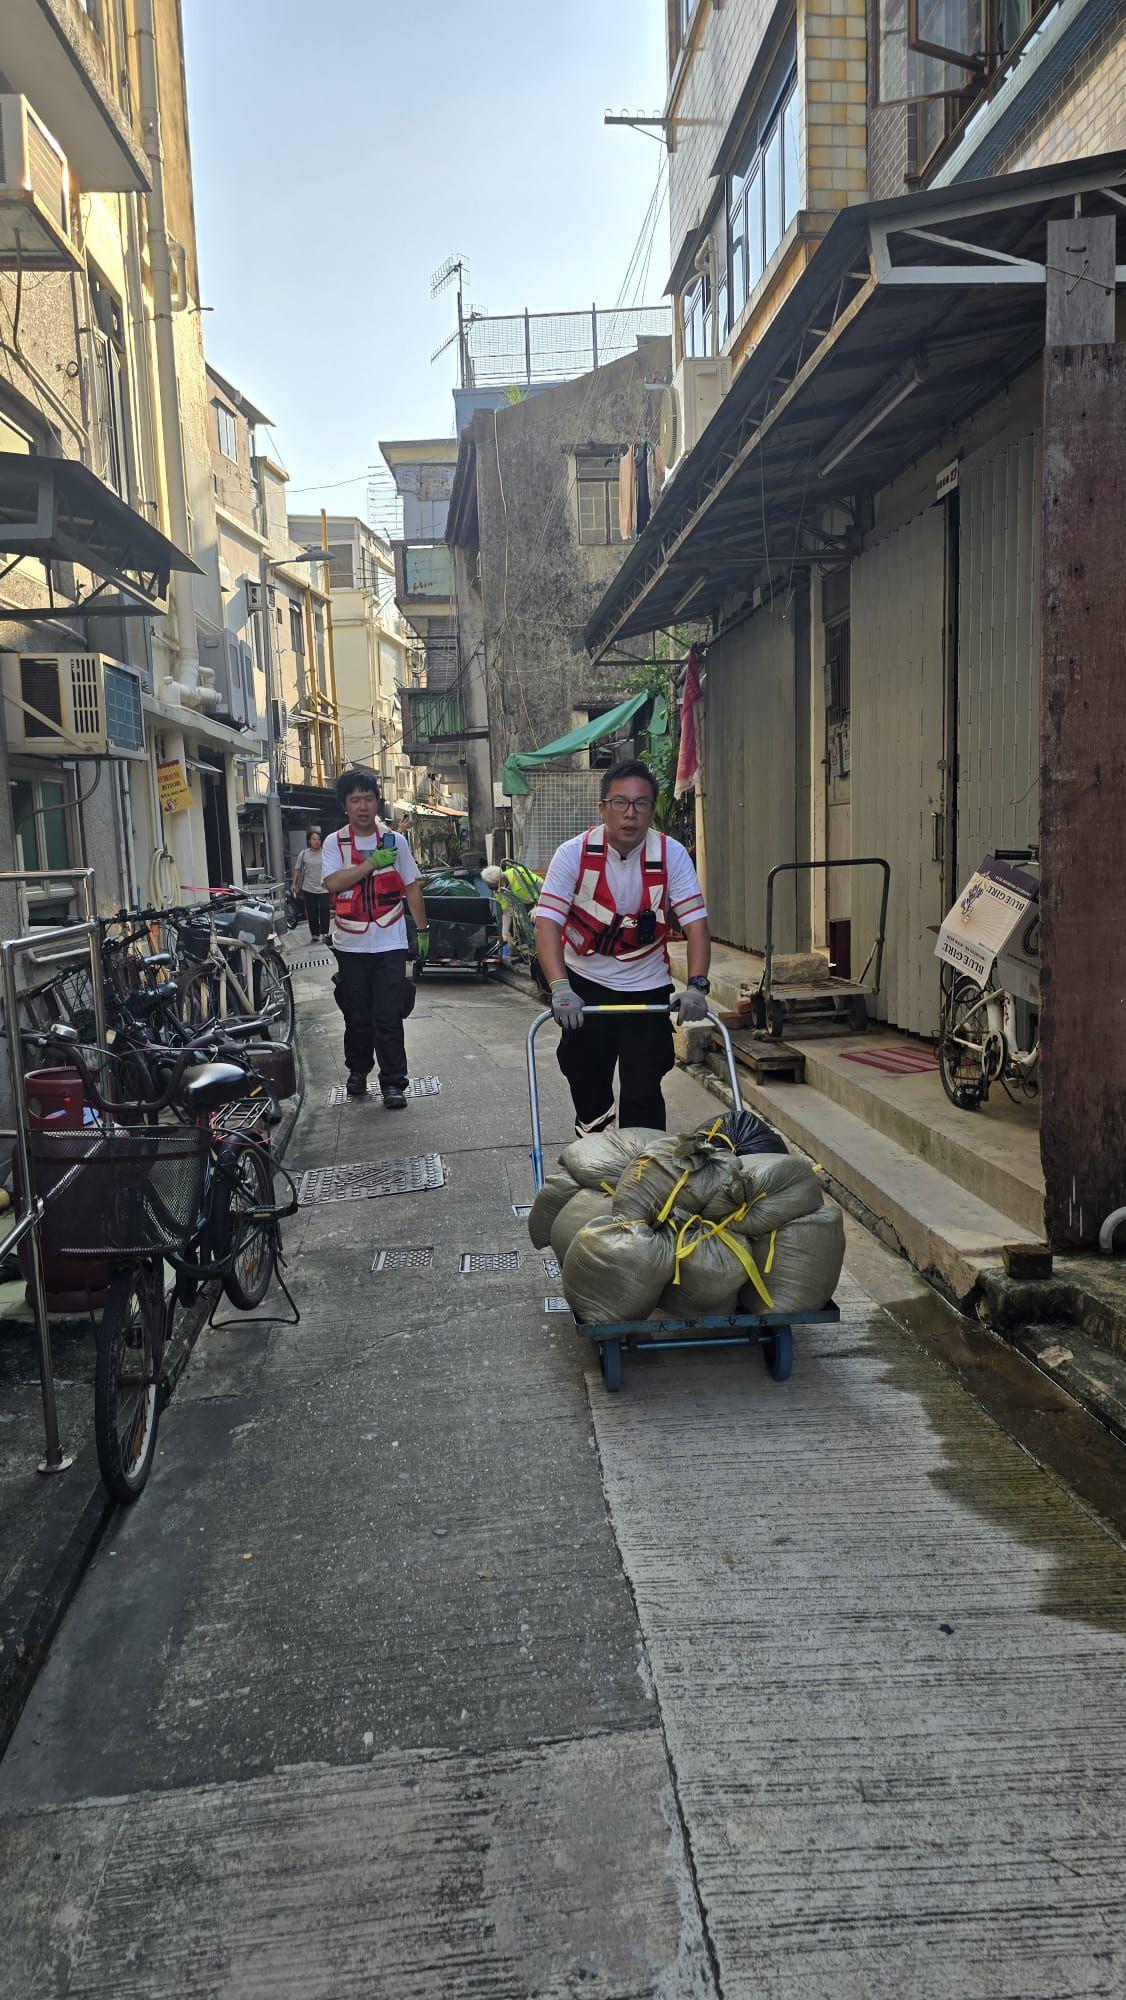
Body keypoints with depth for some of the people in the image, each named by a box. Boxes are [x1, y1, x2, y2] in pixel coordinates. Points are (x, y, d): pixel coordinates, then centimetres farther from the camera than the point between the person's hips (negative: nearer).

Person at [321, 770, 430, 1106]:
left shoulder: (395, 841, 5)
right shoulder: (334, 843, 2)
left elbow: (411, 888, 10)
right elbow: (333, 882, -15)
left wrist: (422, 930, 10)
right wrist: (372, 863, -20)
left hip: (390, 944, -1)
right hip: (351, 945, 1)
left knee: (389, 1018, -5)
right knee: (357, 1016, 11)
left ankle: (393, 1082, 1)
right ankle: (358, 1071, 31)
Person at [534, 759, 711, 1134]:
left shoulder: (672, 854, -12)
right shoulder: (574, 854, -15)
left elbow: (696, 923, -15)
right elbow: (547, 922, -22)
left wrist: (696, 986, -30)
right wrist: (560, 988, -35)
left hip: (647, 987, 0)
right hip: (585, 985, 1)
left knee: (644, 1091, -6)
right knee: (586, 1081, 13)